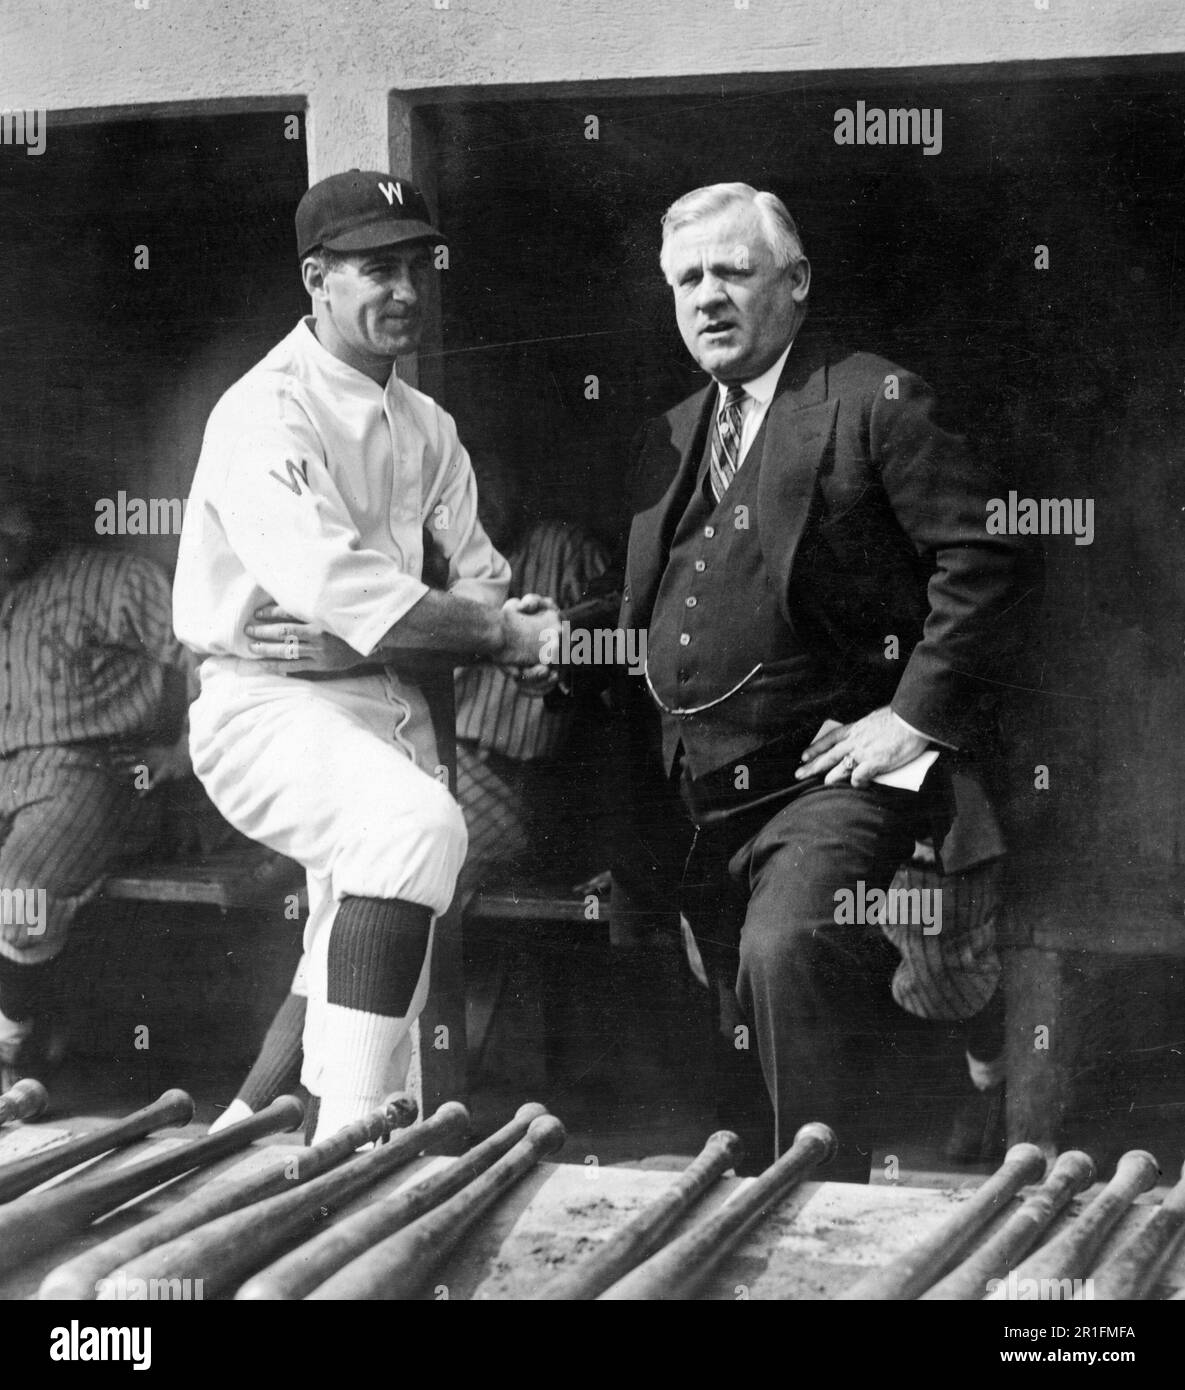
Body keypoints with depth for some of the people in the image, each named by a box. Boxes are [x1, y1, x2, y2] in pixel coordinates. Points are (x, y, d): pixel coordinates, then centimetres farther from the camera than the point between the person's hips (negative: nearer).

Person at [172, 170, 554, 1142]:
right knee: (419, 820, -34)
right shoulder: (266, 413, -14)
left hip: (389, 704, 8)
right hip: (268, 707, -8)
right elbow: (333, 584, -25)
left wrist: (352, 635, -14)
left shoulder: (424, 425, 12)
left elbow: (482, 583, 7)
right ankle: (346, 1139, -33)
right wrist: (503, 633, -18)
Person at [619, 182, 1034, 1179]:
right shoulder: (671, 439, 17)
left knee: (788, 949, -27)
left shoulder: (876, 402, -5)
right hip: (705, 794, 8)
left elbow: (985, 555, -13)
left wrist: (915, 714, -17)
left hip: (835, 775, -7)